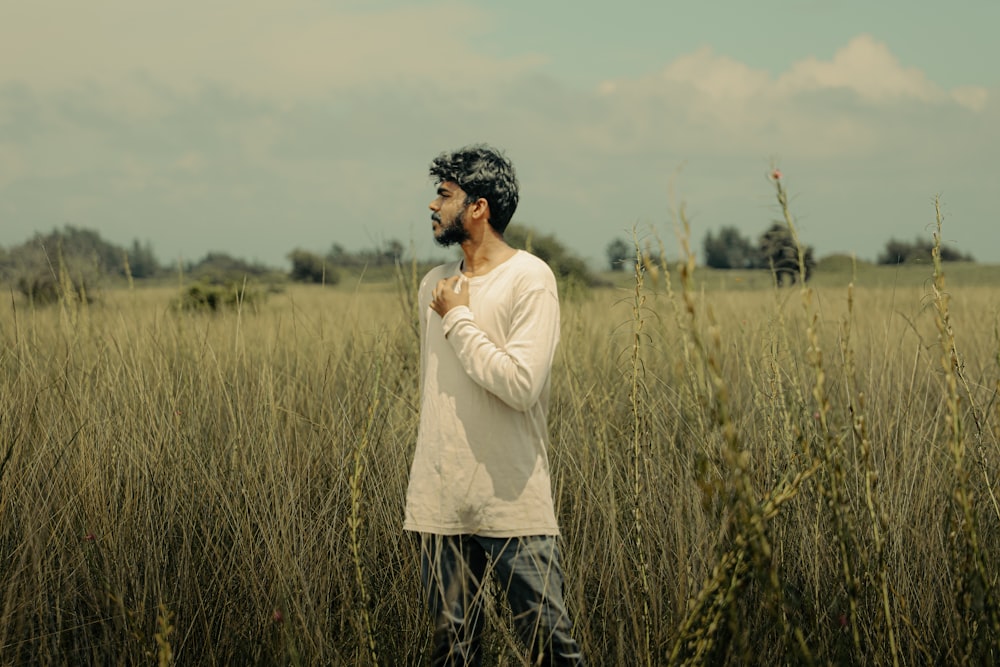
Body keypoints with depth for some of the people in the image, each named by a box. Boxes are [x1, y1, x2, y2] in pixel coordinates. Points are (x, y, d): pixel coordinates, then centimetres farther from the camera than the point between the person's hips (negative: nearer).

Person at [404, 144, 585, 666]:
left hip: (512, 505, -6)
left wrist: (458, 320, -9)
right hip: (441, 504, 6)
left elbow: (520, 385, -19)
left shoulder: (530, 279, -8)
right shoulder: (434, 285, 12)